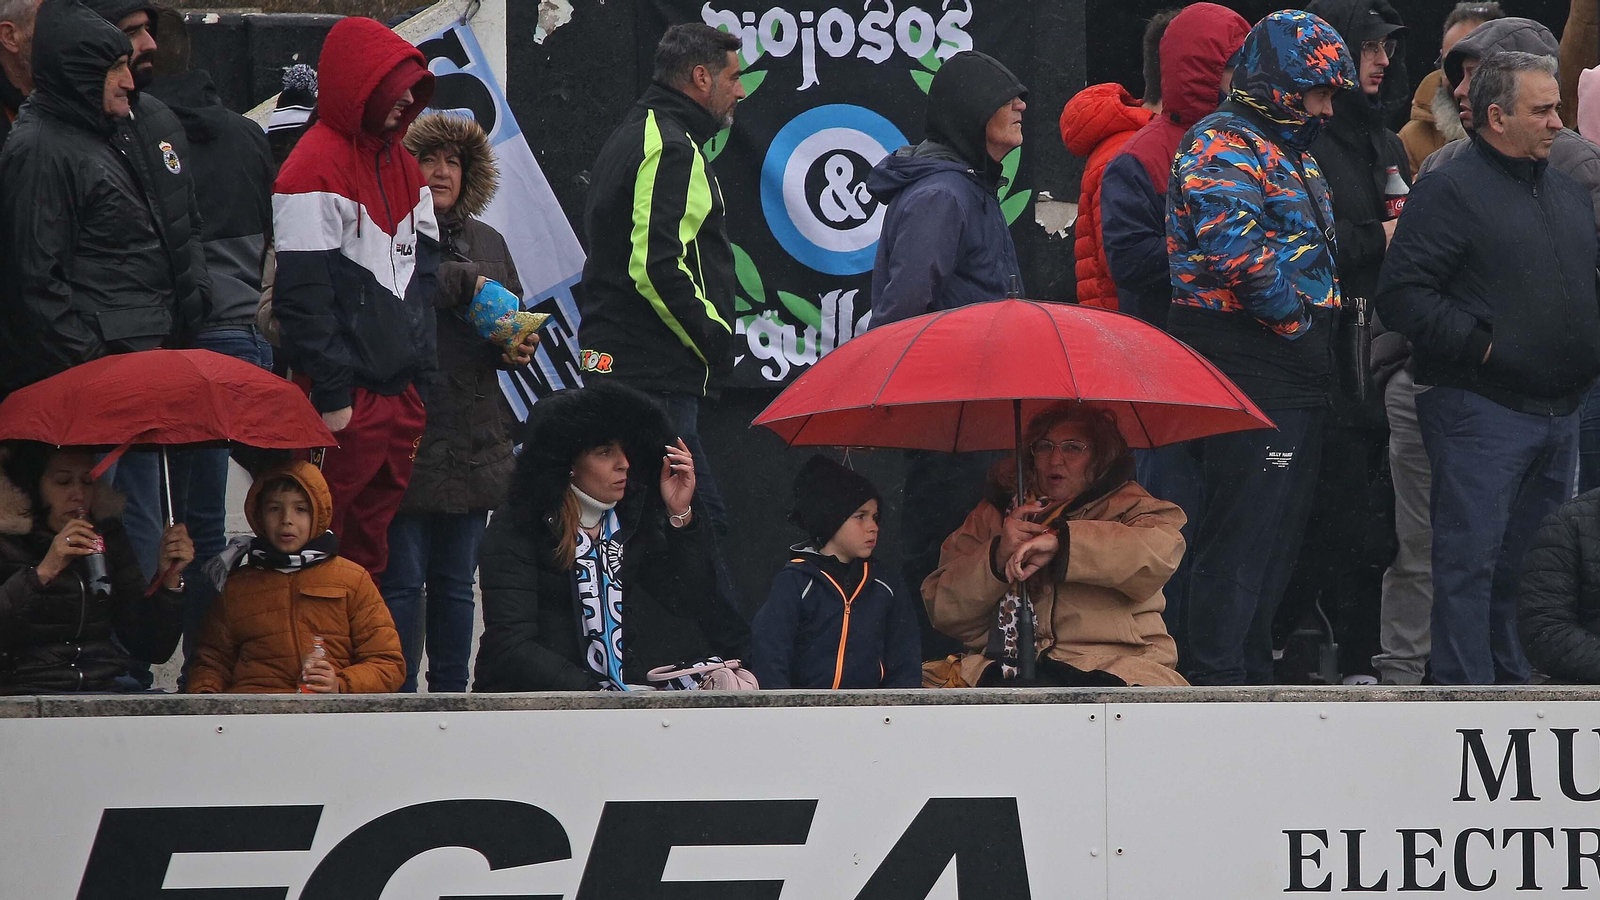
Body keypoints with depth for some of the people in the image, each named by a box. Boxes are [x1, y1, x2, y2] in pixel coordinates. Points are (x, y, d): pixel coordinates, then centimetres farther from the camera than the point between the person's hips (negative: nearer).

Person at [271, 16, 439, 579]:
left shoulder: (400, 164, 16)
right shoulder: (316, 169, -11)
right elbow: (304, 294, -15)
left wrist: (420, 377, 12)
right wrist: (331, 396, -17)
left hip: (399, 396, 8)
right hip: (347, 400, -8)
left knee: (373, 549, 10)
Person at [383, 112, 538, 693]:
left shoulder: (486, 243, 19)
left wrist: (518, 347, 1)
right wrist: (465, 280, -16)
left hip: (474, 439, 6)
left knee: (457, 580, 10)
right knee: (403, 577, -7)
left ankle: (451, 694, 14)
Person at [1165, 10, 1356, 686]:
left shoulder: (1289, 150, 21)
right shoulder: (1222, 149, -12)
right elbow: (1239, 251, -25)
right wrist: (1297, 315, -15)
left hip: (1296, 377, 10)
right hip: (1245, 370, -10)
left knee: (1278, 534, 14)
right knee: (1239, 534, -9)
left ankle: (1254, 672, 22)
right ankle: (1216, 679, -6)